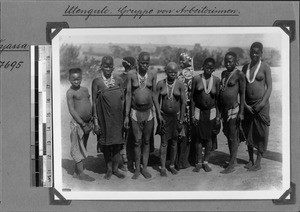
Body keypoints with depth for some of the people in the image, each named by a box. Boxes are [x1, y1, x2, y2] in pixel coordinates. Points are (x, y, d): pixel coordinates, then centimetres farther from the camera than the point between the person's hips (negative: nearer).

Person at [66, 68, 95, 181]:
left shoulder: (85, 89, 11)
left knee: (83, 148, 12)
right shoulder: (70, 92, -9)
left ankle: (76, 172, 20)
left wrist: (91, 122, 6)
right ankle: (81, 173, 3)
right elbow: (72, 110, -14)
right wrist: (83, 124, -16)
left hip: (87, 122, 7)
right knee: (78, 148, -2)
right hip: (77, 123, -7)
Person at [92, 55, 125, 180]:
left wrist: (124, 117, 4)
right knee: (106, 144, 8)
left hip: (117, 117, 2)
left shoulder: (118, 80, 2)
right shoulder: (97, 82, -5)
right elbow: (94, 102, -4)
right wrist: (95, 121, -8)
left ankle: (115, 169, 21)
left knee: (117, 144, 7)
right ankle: (109, 169, 22)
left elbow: (123, 99, 7)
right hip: (104, 117, -2)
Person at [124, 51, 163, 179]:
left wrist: (159, 113, 6)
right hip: (135, 112, -2)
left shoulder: (152, 75, 0)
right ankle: (137, 169, 11)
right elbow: (128, 94, -3)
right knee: (137, 142, 1)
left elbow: (154, 94, 6)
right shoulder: (131, 74, -6)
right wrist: (126, 115, -5)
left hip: (149, 112, 2)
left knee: (146, 141, 7)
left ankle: (144, 168, 17)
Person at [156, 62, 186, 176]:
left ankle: (172, 165, 20)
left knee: (174, 142, 8)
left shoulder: (180, 85, -5)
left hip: (175, 116, 0)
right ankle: (163, 167, 4)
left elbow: (183, 103, -3)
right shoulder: (160, 84, -2)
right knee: (164, 142, -1)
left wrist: (181, 120, -6)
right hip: (163, 116, 0)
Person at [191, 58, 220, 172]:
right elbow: (192, 98, 0)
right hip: (198, 111, -1)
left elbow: (217, 99, 3)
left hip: (211, 112, 1)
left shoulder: (216, 80, -1)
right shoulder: (196, 79, -4)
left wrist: (218, 116, 1)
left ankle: (206, 162, 19)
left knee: (209, 137, 5)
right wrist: (192, 114, -3)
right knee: (198, 137, 2)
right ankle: (199, 162, 13)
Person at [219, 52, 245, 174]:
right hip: (224, 109, 7)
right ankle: (233, 159, 27)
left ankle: (231, 165, 1)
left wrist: (241, 112, -13)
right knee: (228, 135, 14)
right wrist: (219, 109, 18)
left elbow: (242, 94, -9)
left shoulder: (239, 75, -9)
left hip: (234, 109, -7)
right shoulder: (224, 73, 13)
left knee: (233, 137, -3)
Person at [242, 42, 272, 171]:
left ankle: (258, 162, 4)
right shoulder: (245, 67, 9)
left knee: (261, 133, -2)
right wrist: (245, 104, -2)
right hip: (248, 105, 4)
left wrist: (262, 103, -16)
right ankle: (250, 160, 20)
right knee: (248, 132, 9)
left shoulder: (265, 67, -3)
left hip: (261, 104, -4)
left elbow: (269, 87, -6)